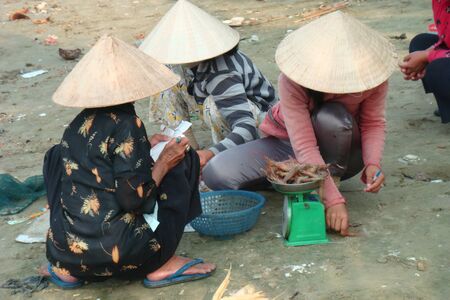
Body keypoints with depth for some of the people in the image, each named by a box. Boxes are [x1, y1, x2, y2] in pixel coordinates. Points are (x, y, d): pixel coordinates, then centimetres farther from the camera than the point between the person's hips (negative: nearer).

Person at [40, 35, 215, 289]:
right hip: (118, 252, -5)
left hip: (67, 248, 6)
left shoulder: (77, 125, 7)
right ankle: (163, 265, 5)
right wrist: (164, 163, 0)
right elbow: (133, 198, -16)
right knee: (182, 160, 7)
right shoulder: (126, 124, -12)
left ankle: (66, 269, 21)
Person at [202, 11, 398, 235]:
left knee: (332, 117, -38)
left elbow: (374, 123, -14)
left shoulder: (371, 72, -24)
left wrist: (372, 163, -34)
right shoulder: (293, 81, -31)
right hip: (288, 143, 0)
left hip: (340, 154, 0)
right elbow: (304, 146, -35)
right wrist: (334, 199, -41)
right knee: (216, 174, -23)